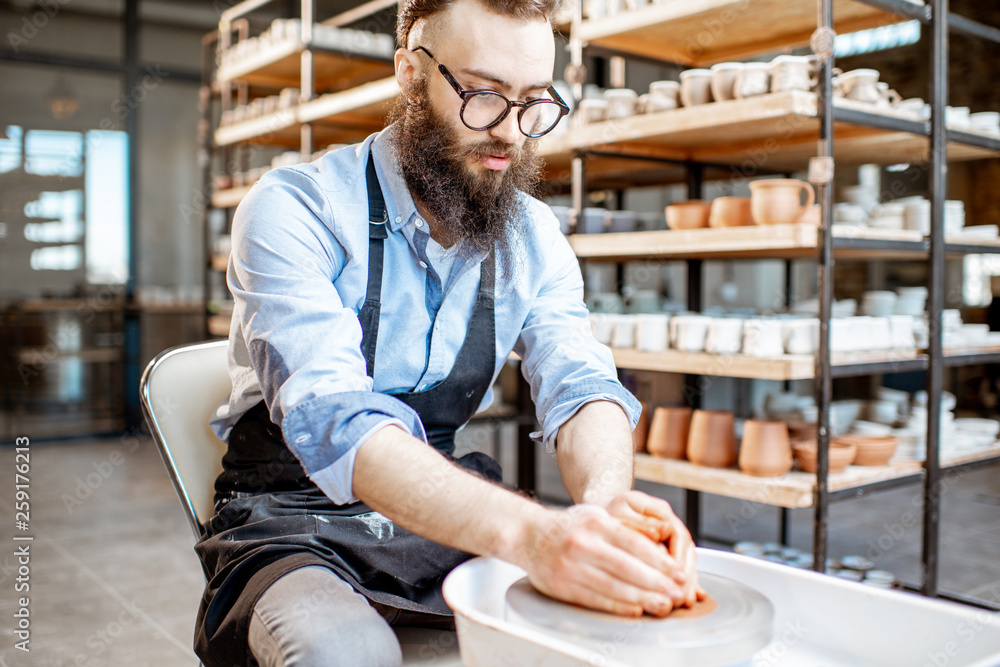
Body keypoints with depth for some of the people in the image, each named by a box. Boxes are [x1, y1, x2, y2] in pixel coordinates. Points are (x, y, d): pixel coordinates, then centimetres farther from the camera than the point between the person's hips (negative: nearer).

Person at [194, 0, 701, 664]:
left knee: (638, 606, -16)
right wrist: (526, 532, -45)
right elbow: (332, 419, -30)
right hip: (294, 528, -4)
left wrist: (607, 497, -33)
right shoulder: (292, 211, -17)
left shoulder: (533, 235, 2)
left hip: (454, 523, 4)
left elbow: (579, 383, -8)